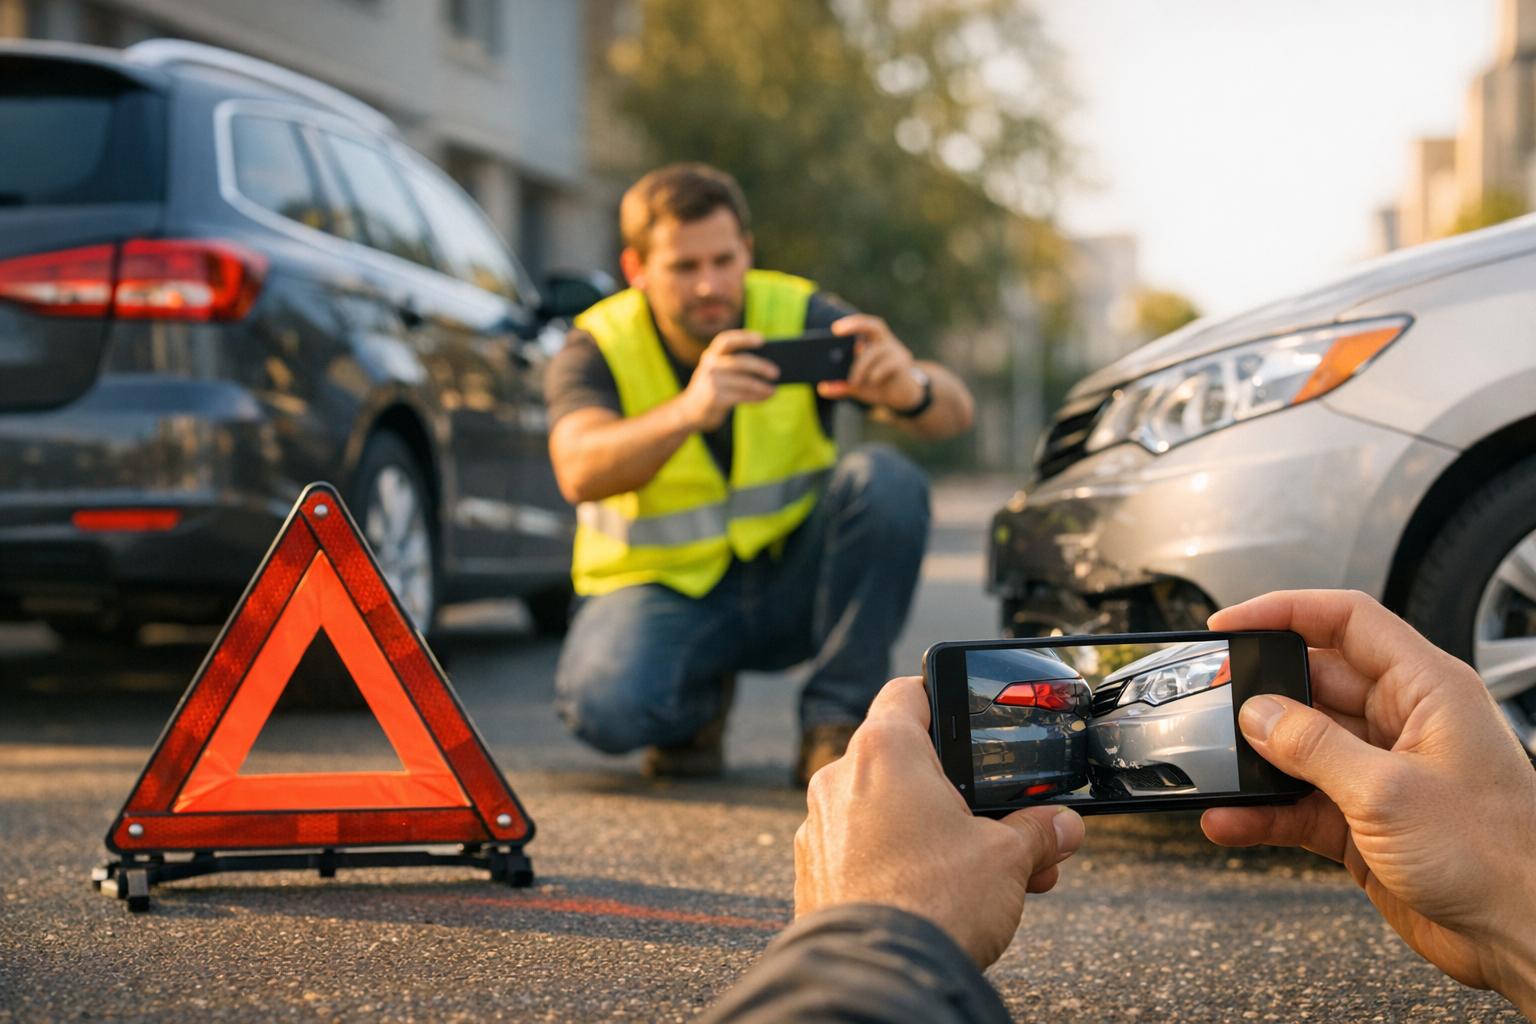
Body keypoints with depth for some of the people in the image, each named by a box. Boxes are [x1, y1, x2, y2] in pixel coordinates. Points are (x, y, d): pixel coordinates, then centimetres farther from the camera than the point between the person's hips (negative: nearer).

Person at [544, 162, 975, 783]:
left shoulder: (798, 315, -10)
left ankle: (836, 724, -14)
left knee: (884, 482, -27)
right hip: (661, 585, -1)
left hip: (792, 578, 2)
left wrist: (910, 389, -46)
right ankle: (697, 698, 6)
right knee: (607, 705, -33)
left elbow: (954, 413, -20)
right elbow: (580, 473, -34)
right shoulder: (598, 348, -13)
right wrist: (688, 411, -53)